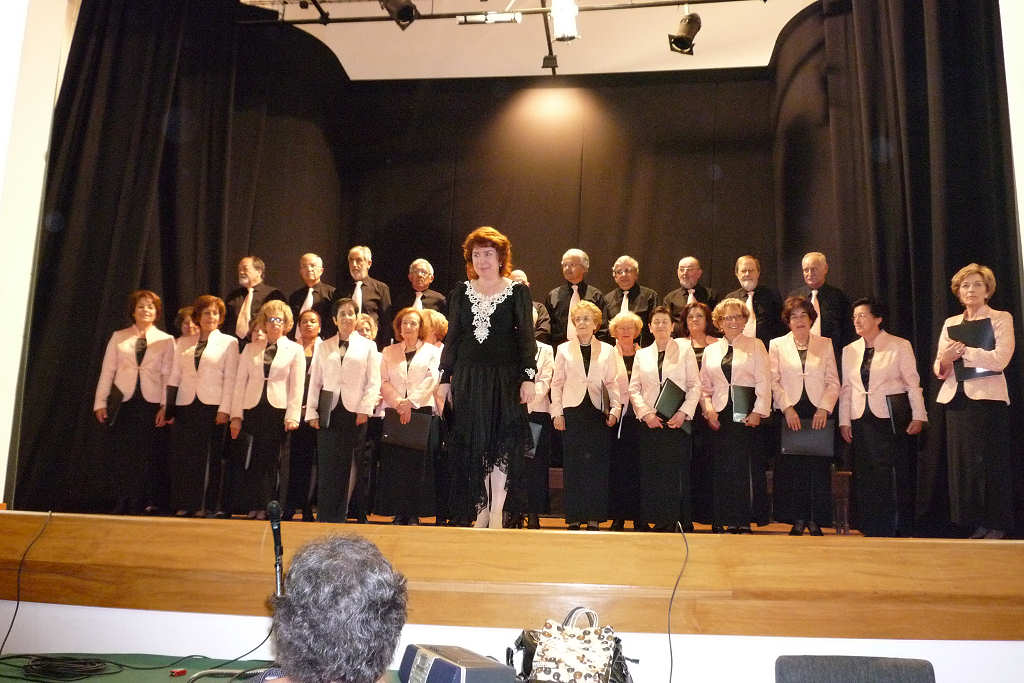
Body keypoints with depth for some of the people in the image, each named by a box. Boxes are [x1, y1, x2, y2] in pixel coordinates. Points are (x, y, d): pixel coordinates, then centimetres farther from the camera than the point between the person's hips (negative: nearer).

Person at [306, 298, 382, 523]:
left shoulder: (368, 346, 9)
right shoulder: (323, 347, 15)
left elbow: (373, 382, 3)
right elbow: (315, 382, 13)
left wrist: (365, 409, -8)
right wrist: (312, 412, 4)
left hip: (354, 413, -1)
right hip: (329, 412, 1)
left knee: (347, 467, -1)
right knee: (327, 466, -2)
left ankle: (339, 517, 7)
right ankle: (324, 517, 3)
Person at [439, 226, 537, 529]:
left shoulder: (517, 291, 2)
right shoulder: (461, 292, 10)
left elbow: (526, 336, 0)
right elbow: (452, 336, 11)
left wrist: (528, 377, -9)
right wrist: (445, 377, 6)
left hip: (505, 377, -3)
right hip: (468, 377, 3)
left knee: (502, 442, -4)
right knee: (474, 443, 5)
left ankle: (496, 511, 0)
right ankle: (483, 507, 15)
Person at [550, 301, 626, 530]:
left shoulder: (607, 351, 12)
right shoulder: (564, 350, 11)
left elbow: (613, 382, 9)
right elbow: (557, 383, 8)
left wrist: (615, 408, -3)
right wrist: (556, 412, 0)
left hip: (598, 413, 1)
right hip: (572, 413, 0)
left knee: (597, 467, -2)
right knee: (573, 466, -2)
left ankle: (594, 519, 5)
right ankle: (574, 519, 4)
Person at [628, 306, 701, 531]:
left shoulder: (685, 349, 6)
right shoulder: (642, 354, 14)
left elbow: (695, 385, 2)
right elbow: (634, 388, 8)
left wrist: (684, 413, -11)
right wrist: (645, 413, -7)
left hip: (677, 421, -2)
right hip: (650, 422, 2)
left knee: (678, 472, -5)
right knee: (653, 474, 1)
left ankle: (682, 522, 3)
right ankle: (661, 521, 9)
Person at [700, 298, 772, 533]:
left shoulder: (755, 346, 6)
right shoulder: (710, 350, 15)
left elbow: (764, 382, -1)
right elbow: (704, 386, 15)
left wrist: (758, 412, -11)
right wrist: (708, 407, -2)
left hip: (747, 415, -3)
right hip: (720, 416, 3)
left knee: (748, 467, -4)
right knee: (724, 468, 2)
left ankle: (745, 521, 4)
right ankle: (729, 521, 8)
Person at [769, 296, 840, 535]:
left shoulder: (825, 344, 12)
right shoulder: (777, 345, 9)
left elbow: (833, 382, 7)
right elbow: (774, 381, 2)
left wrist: (824, 409, -6)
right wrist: (787, 408, -9)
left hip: (818, 414, 1)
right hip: (790, 413, 0)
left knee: (819, 467, -2)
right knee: (791, 467, -3)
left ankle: (816, 520, 6)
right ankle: (798, 519, 6)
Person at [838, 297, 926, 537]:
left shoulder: (899, 346, 0)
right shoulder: (849, 350, 11)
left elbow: (912, 382, -1)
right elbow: (846, 388, 12)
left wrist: (918, 416, -6)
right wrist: (844, 420, 7)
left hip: (891, 418, -4)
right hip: (861, 418, 4)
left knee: (896, 472, -3)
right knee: (866, 473, 4)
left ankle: (899, 527, 9)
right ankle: (873, 528, 13)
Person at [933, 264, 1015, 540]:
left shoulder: (1001, 319, 4)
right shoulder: (950, 323, 17)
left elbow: (999, 359, -13)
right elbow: (939, 369, 12)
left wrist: (963, 350, -10)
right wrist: (944, 360, -9)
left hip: (987, 398, -4)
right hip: (956, 399, 5)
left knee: (991, 462, -2)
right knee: (963, 462, 3)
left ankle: (996, 524, 6)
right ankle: (977, 522, 12)